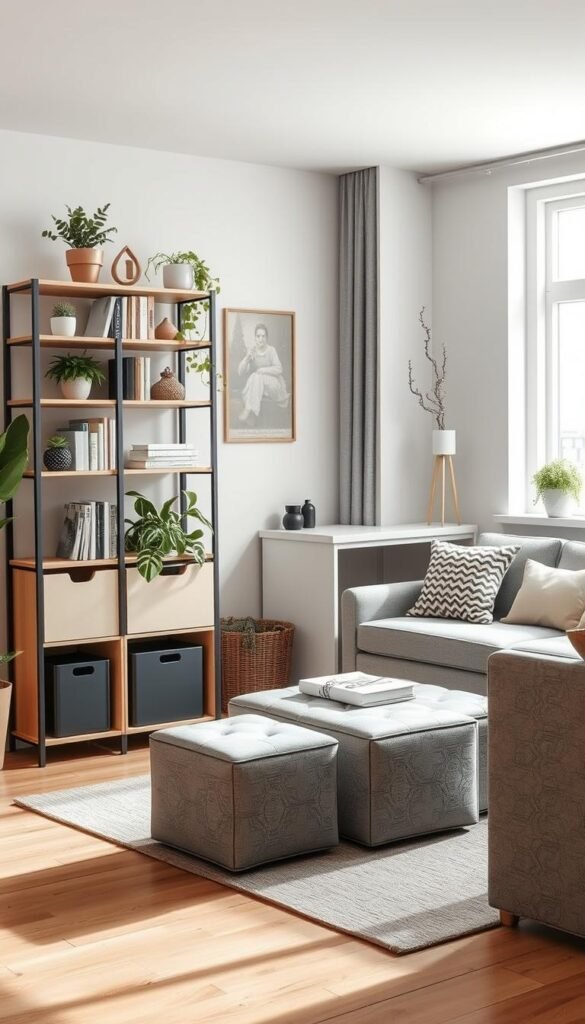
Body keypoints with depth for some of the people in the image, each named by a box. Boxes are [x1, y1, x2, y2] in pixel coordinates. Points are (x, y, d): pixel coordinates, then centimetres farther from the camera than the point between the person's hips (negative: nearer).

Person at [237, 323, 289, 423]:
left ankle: (248, 409, -35)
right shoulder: (251, 351, 1)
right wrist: (247, 358, -22)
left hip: (273, 385, -3)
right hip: (256, 385, 3)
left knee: (256, 377, -32)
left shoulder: (271, 350, -8)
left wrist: (261, 370, -21)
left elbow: (279, 369, -18)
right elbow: (240, 372, -6)